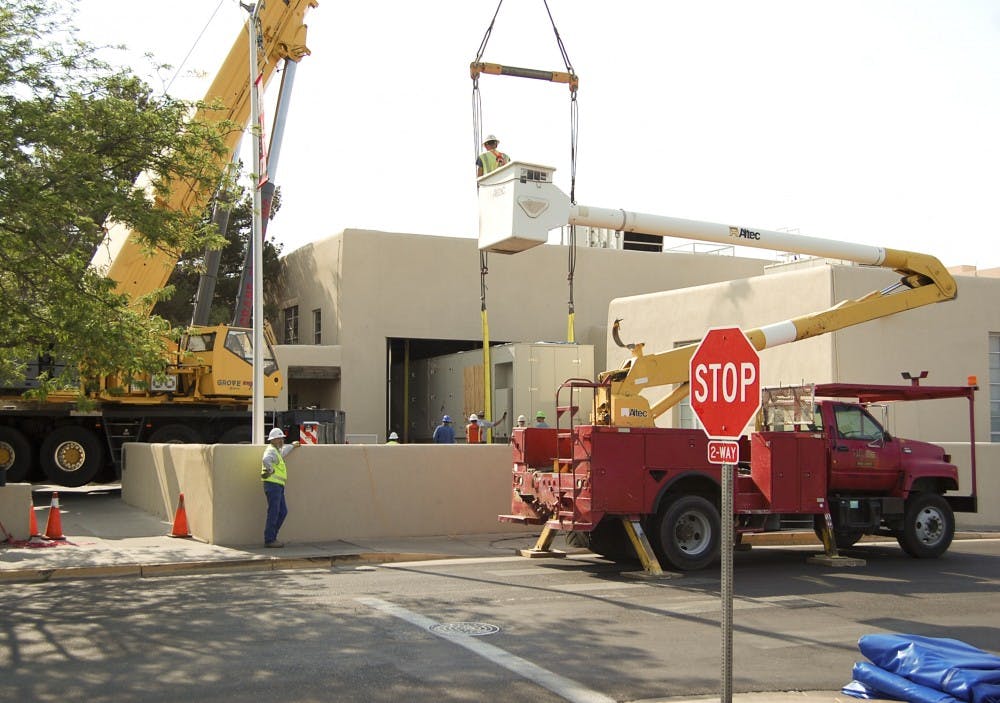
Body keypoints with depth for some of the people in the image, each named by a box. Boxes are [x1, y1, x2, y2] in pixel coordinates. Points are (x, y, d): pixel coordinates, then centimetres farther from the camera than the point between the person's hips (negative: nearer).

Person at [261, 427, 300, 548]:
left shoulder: (276, 451, 21)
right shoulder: (271, 451, -11)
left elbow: (282, 453, 47)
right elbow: (266, 460, -35)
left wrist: (292, 446, 59)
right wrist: (270, 470, -21)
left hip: (278, 486, 10)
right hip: (272, 484, -10)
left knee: (283, 512, 11)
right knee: (273, 513, -6)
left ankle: (272, 537, 14)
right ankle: (269, 540, -2)